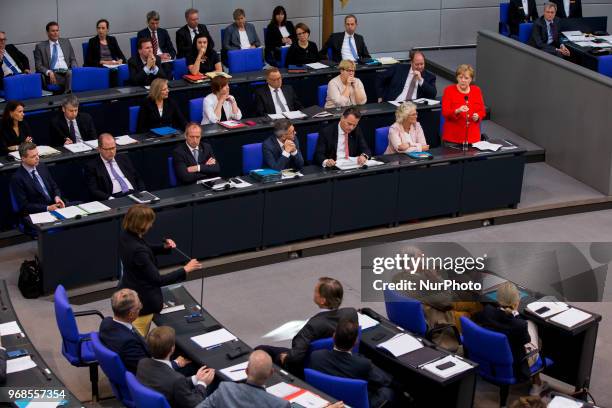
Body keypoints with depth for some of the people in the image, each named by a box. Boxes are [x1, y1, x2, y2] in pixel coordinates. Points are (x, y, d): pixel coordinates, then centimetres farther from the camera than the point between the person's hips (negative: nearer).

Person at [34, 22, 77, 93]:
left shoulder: (66, 42, 20)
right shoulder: (40, 46, 12)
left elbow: (73, 59, 19)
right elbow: (38, 65, 7)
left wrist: (75, 69, -3)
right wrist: (49, 72, -13)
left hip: (67, 71, 3)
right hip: (53, 74, -3)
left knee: (71, 73, -36)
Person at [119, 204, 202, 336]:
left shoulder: (126, 236, -7)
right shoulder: (137, 250, -34)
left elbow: (147, 249, 13)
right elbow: (158, 280, -29)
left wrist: (164, 247, -5)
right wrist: (185, 270, -24)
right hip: (141, 301, -9)